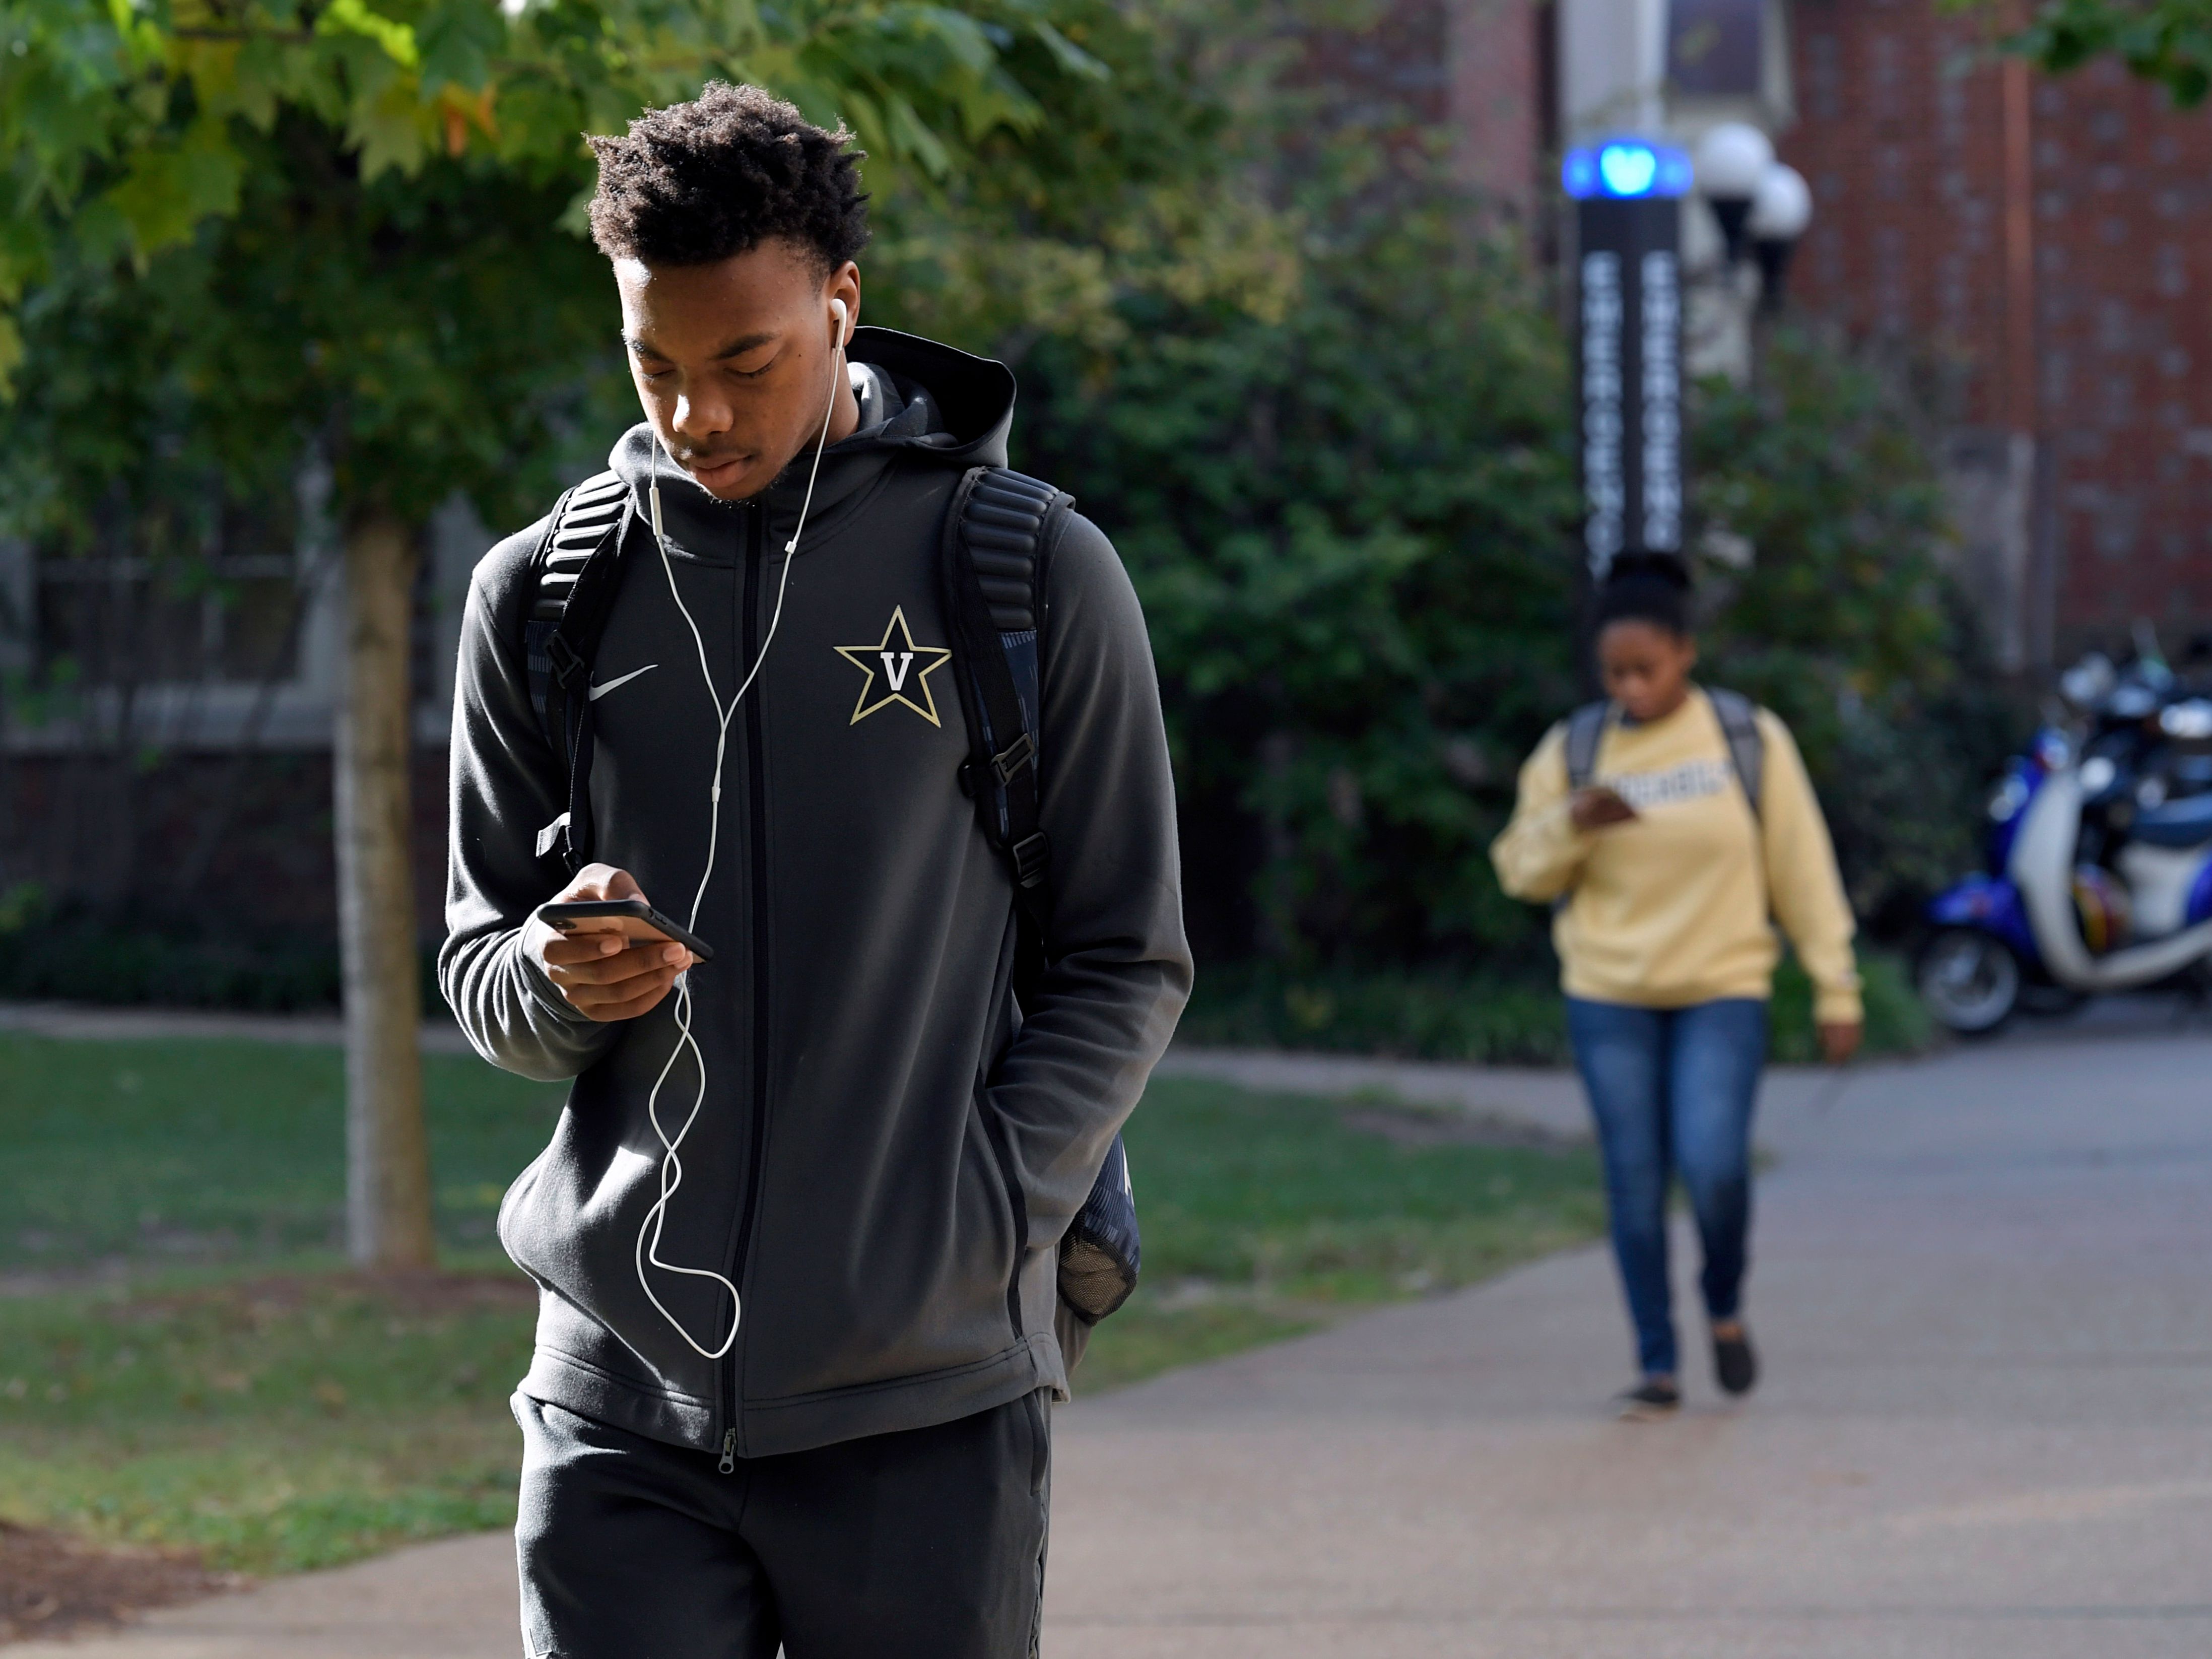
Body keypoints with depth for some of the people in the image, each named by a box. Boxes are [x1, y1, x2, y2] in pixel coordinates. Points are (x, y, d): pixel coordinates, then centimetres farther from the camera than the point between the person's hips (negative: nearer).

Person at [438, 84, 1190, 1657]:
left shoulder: (1037, 578, 1)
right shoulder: (543, 595, 8)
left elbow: (1125, 970, 3)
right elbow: (481, 967, 13)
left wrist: (980, 1227, -10)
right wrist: (555, 983, -10)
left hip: (926, 1405, -1)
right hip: (623, 1399, 2)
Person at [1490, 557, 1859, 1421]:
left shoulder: (1750, 740, -2)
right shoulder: (1571, 751, 1)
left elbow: (1802, 868, 1)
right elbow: (1522, 872, 5)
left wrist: (1836, 989, 0)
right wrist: (1571, 823, -16)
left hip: (1722, 992, -2)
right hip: (1608, 995, 2)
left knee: (1713, 1168, -17)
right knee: (1635, 1182, 0)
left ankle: (1725, 1308, 12)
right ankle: (1658, 1368, 11)